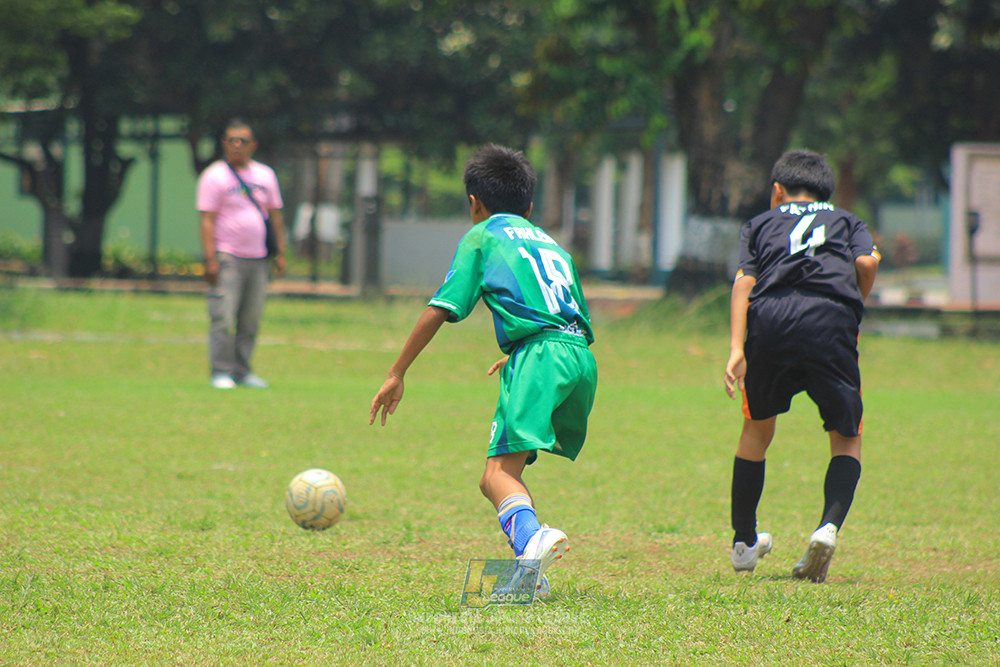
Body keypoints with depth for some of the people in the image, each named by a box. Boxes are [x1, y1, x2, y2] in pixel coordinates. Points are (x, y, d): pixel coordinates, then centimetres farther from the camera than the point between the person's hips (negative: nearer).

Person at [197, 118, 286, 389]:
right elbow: (207, 219, -7)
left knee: (251, 321, 6)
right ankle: (221, 371, -7)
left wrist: (281, 252, 12)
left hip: (258, 259, 5)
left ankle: (242, 371, 12)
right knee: (223, 317, -10)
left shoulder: (265, 175, 15)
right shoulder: (214, 176, -2)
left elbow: (275, 214, 19)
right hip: (226, 257, -5)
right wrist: (211, 259, -15)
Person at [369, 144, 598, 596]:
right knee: (506, 467, 17)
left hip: (539, 355, -7)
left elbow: (439, 310, 6)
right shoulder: (551, 243, 32)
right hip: (582, 358, 7)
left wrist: (397, 375, 11)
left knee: (500, 469, -19)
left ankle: (529, 536, -49)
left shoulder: (482, 236, 14)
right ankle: (531, 574, 3)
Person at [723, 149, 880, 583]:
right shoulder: (846, 221, 29)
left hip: (770, 319, 1)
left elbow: (744, 282, 11)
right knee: (847, 439, 11)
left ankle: (744, 542, 30)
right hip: (831, 319, -1)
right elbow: (867, 261, 6)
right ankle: (829, 525, -15)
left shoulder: (760, 224, 29)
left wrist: (736, 350, 1)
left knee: (757, 429, 23)